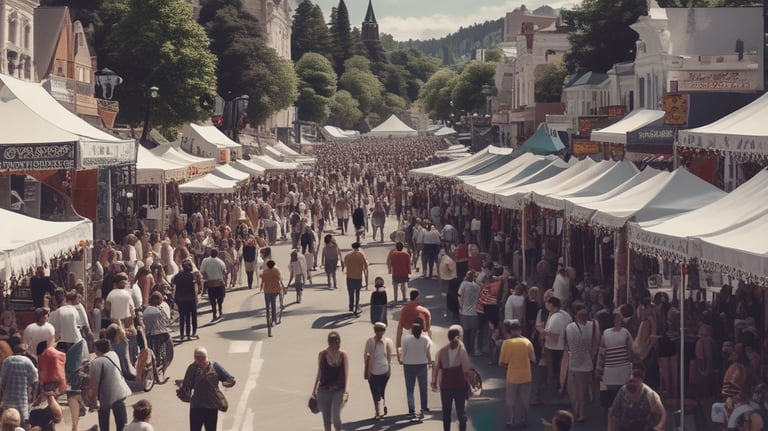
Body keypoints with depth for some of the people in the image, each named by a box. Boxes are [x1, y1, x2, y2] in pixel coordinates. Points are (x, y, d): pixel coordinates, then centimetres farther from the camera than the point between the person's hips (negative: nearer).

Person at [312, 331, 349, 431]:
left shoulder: (343, 355, -6)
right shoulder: (322, 355, -1)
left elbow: (347, 374, -10)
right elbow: (319, 373, 10)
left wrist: (346, 392, -19)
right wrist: (314, 389, 12)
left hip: (339, 391, -2)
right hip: (324, 390, 2)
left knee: (335, 417, -13)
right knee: (326, 419, 6)